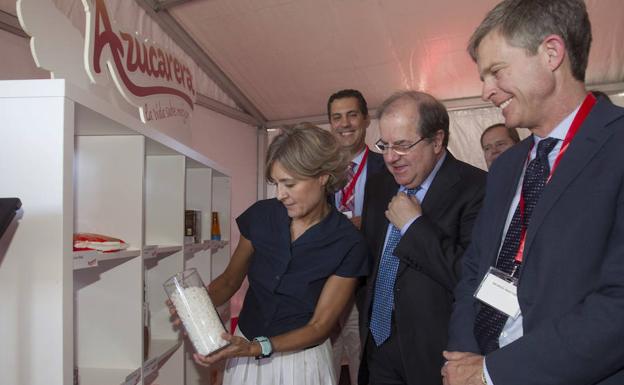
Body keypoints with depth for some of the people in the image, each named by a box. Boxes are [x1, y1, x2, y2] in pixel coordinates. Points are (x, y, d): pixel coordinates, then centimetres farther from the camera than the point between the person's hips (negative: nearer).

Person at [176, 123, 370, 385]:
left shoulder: (347, 244, -19)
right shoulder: (262, 215, -11)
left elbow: (319, 326, -14)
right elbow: (230, 279, 1)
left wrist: (257, 348, -26)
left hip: (301, 360, -3)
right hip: (244, 354, 3)